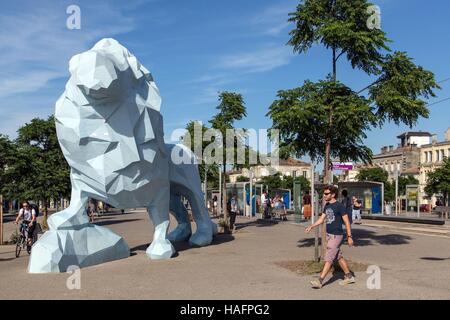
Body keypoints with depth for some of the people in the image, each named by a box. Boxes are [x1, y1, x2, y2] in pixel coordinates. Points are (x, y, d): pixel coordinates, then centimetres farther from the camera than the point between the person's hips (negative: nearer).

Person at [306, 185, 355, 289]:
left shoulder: (339, 206, -14)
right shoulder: (327, 206, 9)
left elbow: (346, 222, -12)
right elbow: (321, 219, 11)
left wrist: (349, 236, -12)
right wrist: (311, 226, -3)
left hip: (336, 236, -8)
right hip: (329, 235, 8)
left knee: (328, 258, -7)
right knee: (339, 257, 16)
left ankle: (320, 281, -6)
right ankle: (349, 277, 29)